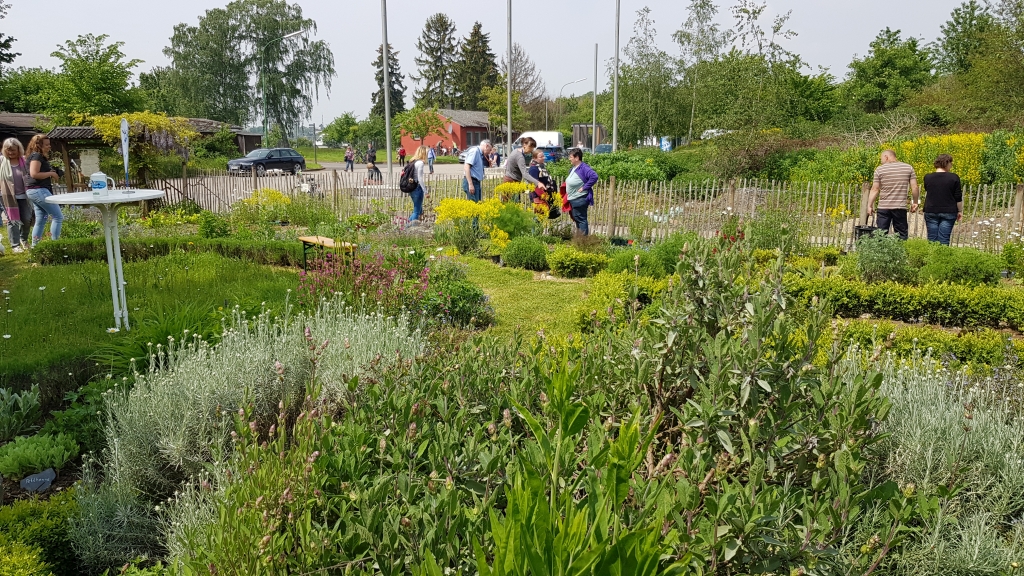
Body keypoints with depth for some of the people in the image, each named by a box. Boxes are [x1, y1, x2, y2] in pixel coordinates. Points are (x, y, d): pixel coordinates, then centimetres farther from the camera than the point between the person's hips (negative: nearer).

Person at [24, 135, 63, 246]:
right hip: (38, 190, -11)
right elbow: (34, 174, -22)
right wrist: (51, 174, -13)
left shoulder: (40, 157, 18)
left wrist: (53, 173, 12)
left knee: (41, 220, 13)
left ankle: (34, 246, 16)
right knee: (58, 216, -9)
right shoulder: (37, 156, -12)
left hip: (38, 190, 11)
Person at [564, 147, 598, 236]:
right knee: (576, 219, 17)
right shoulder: (573, 168, 9)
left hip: (580, 199, -10)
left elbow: (594, 176, -30)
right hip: (573, 199, 10)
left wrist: (584, 187, -24)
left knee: (581, 220, -4)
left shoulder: (583, 168, -18)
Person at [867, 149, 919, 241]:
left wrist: (869, 206, 4)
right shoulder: (908, 168, 5)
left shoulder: (880, 169, -1)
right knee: (901, 234, 7)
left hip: (883, 207, -1)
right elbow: (914, 188, 1)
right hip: (900, 207, 1)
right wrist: (915, 203, 13)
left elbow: (875, 189, -2)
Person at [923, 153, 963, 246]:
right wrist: (960, 211, 9)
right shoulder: (954, 178, -5)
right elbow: (958, 198, -1)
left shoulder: (928, 177, 1)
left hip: (931, 211, 2)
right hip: (948, 212, -2)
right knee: (944, 240, -1)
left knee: (932, 239, 6)